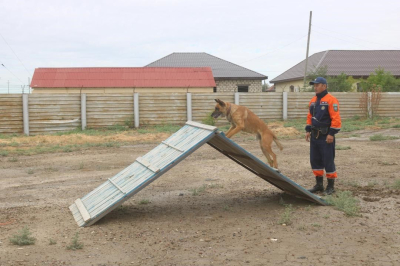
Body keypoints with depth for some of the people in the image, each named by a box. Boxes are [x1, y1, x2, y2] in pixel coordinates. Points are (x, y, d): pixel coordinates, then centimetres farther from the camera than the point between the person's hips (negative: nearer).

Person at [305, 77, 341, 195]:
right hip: (314, 136, 8)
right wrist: (308, 130, 12)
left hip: (326, 137, -8)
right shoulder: (313, 100, 13)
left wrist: (331, 134, -19)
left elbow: (336, 119, -16)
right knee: (315, 160, 11)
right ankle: (319, 184, 23)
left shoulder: (331, 100, -11)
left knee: (328, 161, -1)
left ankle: (331, 186, 11)